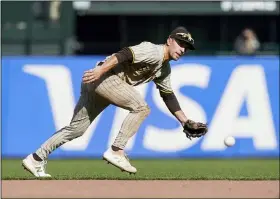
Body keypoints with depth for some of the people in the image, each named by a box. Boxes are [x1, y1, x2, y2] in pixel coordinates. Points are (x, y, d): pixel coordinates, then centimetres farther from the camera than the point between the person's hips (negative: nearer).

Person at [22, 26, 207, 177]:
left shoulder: (164, 69, 19)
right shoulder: (153, 51, -12)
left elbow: (169, 97, 25)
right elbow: (125, 54, -24)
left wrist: (186, 122, 22)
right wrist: (101, 69, -35)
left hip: (97, 82, 10)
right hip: (103, 76, -10)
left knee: (77, 128, 9)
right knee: (141, 107, -14)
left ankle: (36, 159, 11)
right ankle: (116, 151, -14)